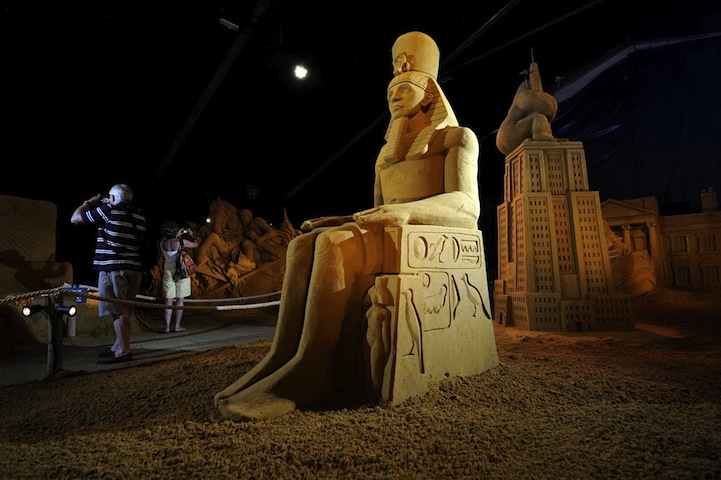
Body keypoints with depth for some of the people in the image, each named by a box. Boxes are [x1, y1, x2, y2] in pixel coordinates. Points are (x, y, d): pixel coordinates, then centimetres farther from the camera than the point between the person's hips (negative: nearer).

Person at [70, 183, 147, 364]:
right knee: (123, 310, 14)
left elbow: (74, 218, 6)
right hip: (134, 268, 7)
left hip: (112, 267, -7)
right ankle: (119, 346, 21)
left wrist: (89, 203, 23)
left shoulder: (108, 210, -3)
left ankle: (123, 351, -6)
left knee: (118, 310, -6)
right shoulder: (139, 215, 13)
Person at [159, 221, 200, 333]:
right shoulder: (181, 242, -14)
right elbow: (196, 244, 2)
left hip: (168, 272, 3)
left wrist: (176, 236, 26)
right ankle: (177, 326, 5)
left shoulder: (162, 244, -2)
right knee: (180, 299, 3)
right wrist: (190, 235, 17)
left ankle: (167, 327, 7)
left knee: (169, 300, 7)